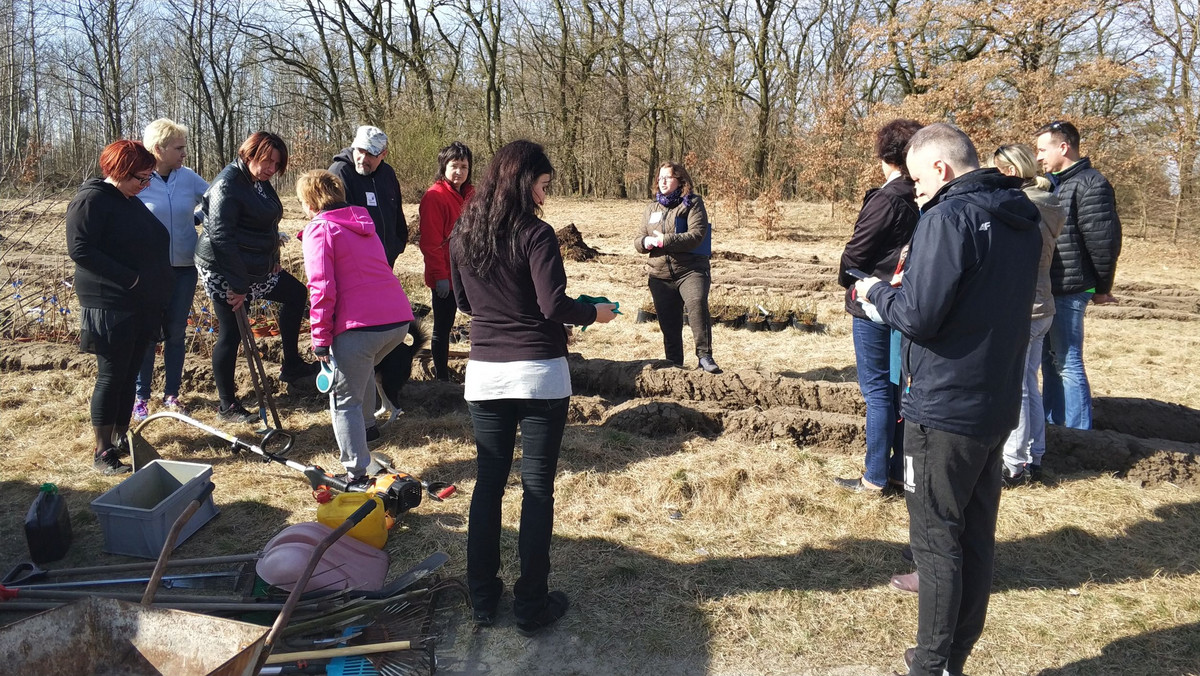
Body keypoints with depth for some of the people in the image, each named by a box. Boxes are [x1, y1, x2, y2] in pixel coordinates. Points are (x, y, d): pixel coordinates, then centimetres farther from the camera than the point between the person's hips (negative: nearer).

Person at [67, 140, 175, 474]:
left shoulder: (132, 202, 16)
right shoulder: (91, 200, -10)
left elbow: (153, 247, 24)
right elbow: (80, 249, -19)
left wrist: (159, 292, 14)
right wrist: (130, 278, -22)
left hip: (143, 306, 8)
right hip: (110, 306, -8)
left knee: (129, 374, 12)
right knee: (111, 377, -4)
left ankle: (120, 438, 23)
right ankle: (103, 452, 4)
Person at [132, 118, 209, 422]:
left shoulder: (189, 178, -1)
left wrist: (195, 218, -3)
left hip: (184, 268, 3)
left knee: (176, 332, 11)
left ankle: (171, 393, 24)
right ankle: (140, 396, 19)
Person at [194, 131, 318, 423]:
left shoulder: (260, 182, 10)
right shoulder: (227, 185, -20)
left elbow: (268, 225, 20)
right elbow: (220, 237, -25)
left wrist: (273, 260, 9)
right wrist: (237, 284, -25)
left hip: (257, 268, 10)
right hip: (224, 274, -10)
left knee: (296, 293, 19)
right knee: (231, 335, -3)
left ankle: (291, 365, 29)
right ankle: (227, 406, 10)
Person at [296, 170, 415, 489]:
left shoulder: (319, 229, 0)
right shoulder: (362, 223, 22)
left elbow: (322, 289, -10)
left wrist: (320, 339, -3)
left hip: (359, 325, -7)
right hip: (399, 318, 8)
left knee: (345, 400, 6)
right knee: (363, 368, 35)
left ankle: (357, 476, 6)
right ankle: (364, 428, 46)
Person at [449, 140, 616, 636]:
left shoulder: (463, 236, 6)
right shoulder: (535, 234, -12)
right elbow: (554, 304, -18)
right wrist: (595, 312, 0)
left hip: (484, 372, 5)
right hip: (539, 372, -5)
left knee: (488, 482, 14)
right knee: (537, 488, 4)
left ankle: (483, 598, 21)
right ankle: (532, 605, 12)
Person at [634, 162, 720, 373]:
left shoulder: (692, 203, 0)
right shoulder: (652, 207, 17)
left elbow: (697, 235, -14)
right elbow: (638, 241, 15)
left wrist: (664, 240, -17)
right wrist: (647, 242, -10)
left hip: (690, 271, -5)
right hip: (660, 275, 5)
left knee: (697, 305, -30)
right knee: (668, 324, 8)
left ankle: (705, 356, -28)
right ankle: (674, 363, 19)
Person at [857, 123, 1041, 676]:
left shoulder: (949, 217, -18)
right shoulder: (1022, 221, 11)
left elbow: (918, 316, -21)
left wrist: (877, 291, -3)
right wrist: (903, 286, 13)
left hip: (944, 408, -9)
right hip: (999, 404, 9)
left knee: (936, 539, 2)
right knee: (977, 537, 15)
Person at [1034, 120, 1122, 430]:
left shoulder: (1090, 184, -13)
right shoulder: (1051, 183, 16)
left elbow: (1104, 240, -15)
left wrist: (1102, 287, -7)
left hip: (1068, 290, -9)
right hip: (1046, 288, 9)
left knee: (1067, 364, -4)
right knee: (1050, 360, 15)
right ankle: (1051, 426, 26)